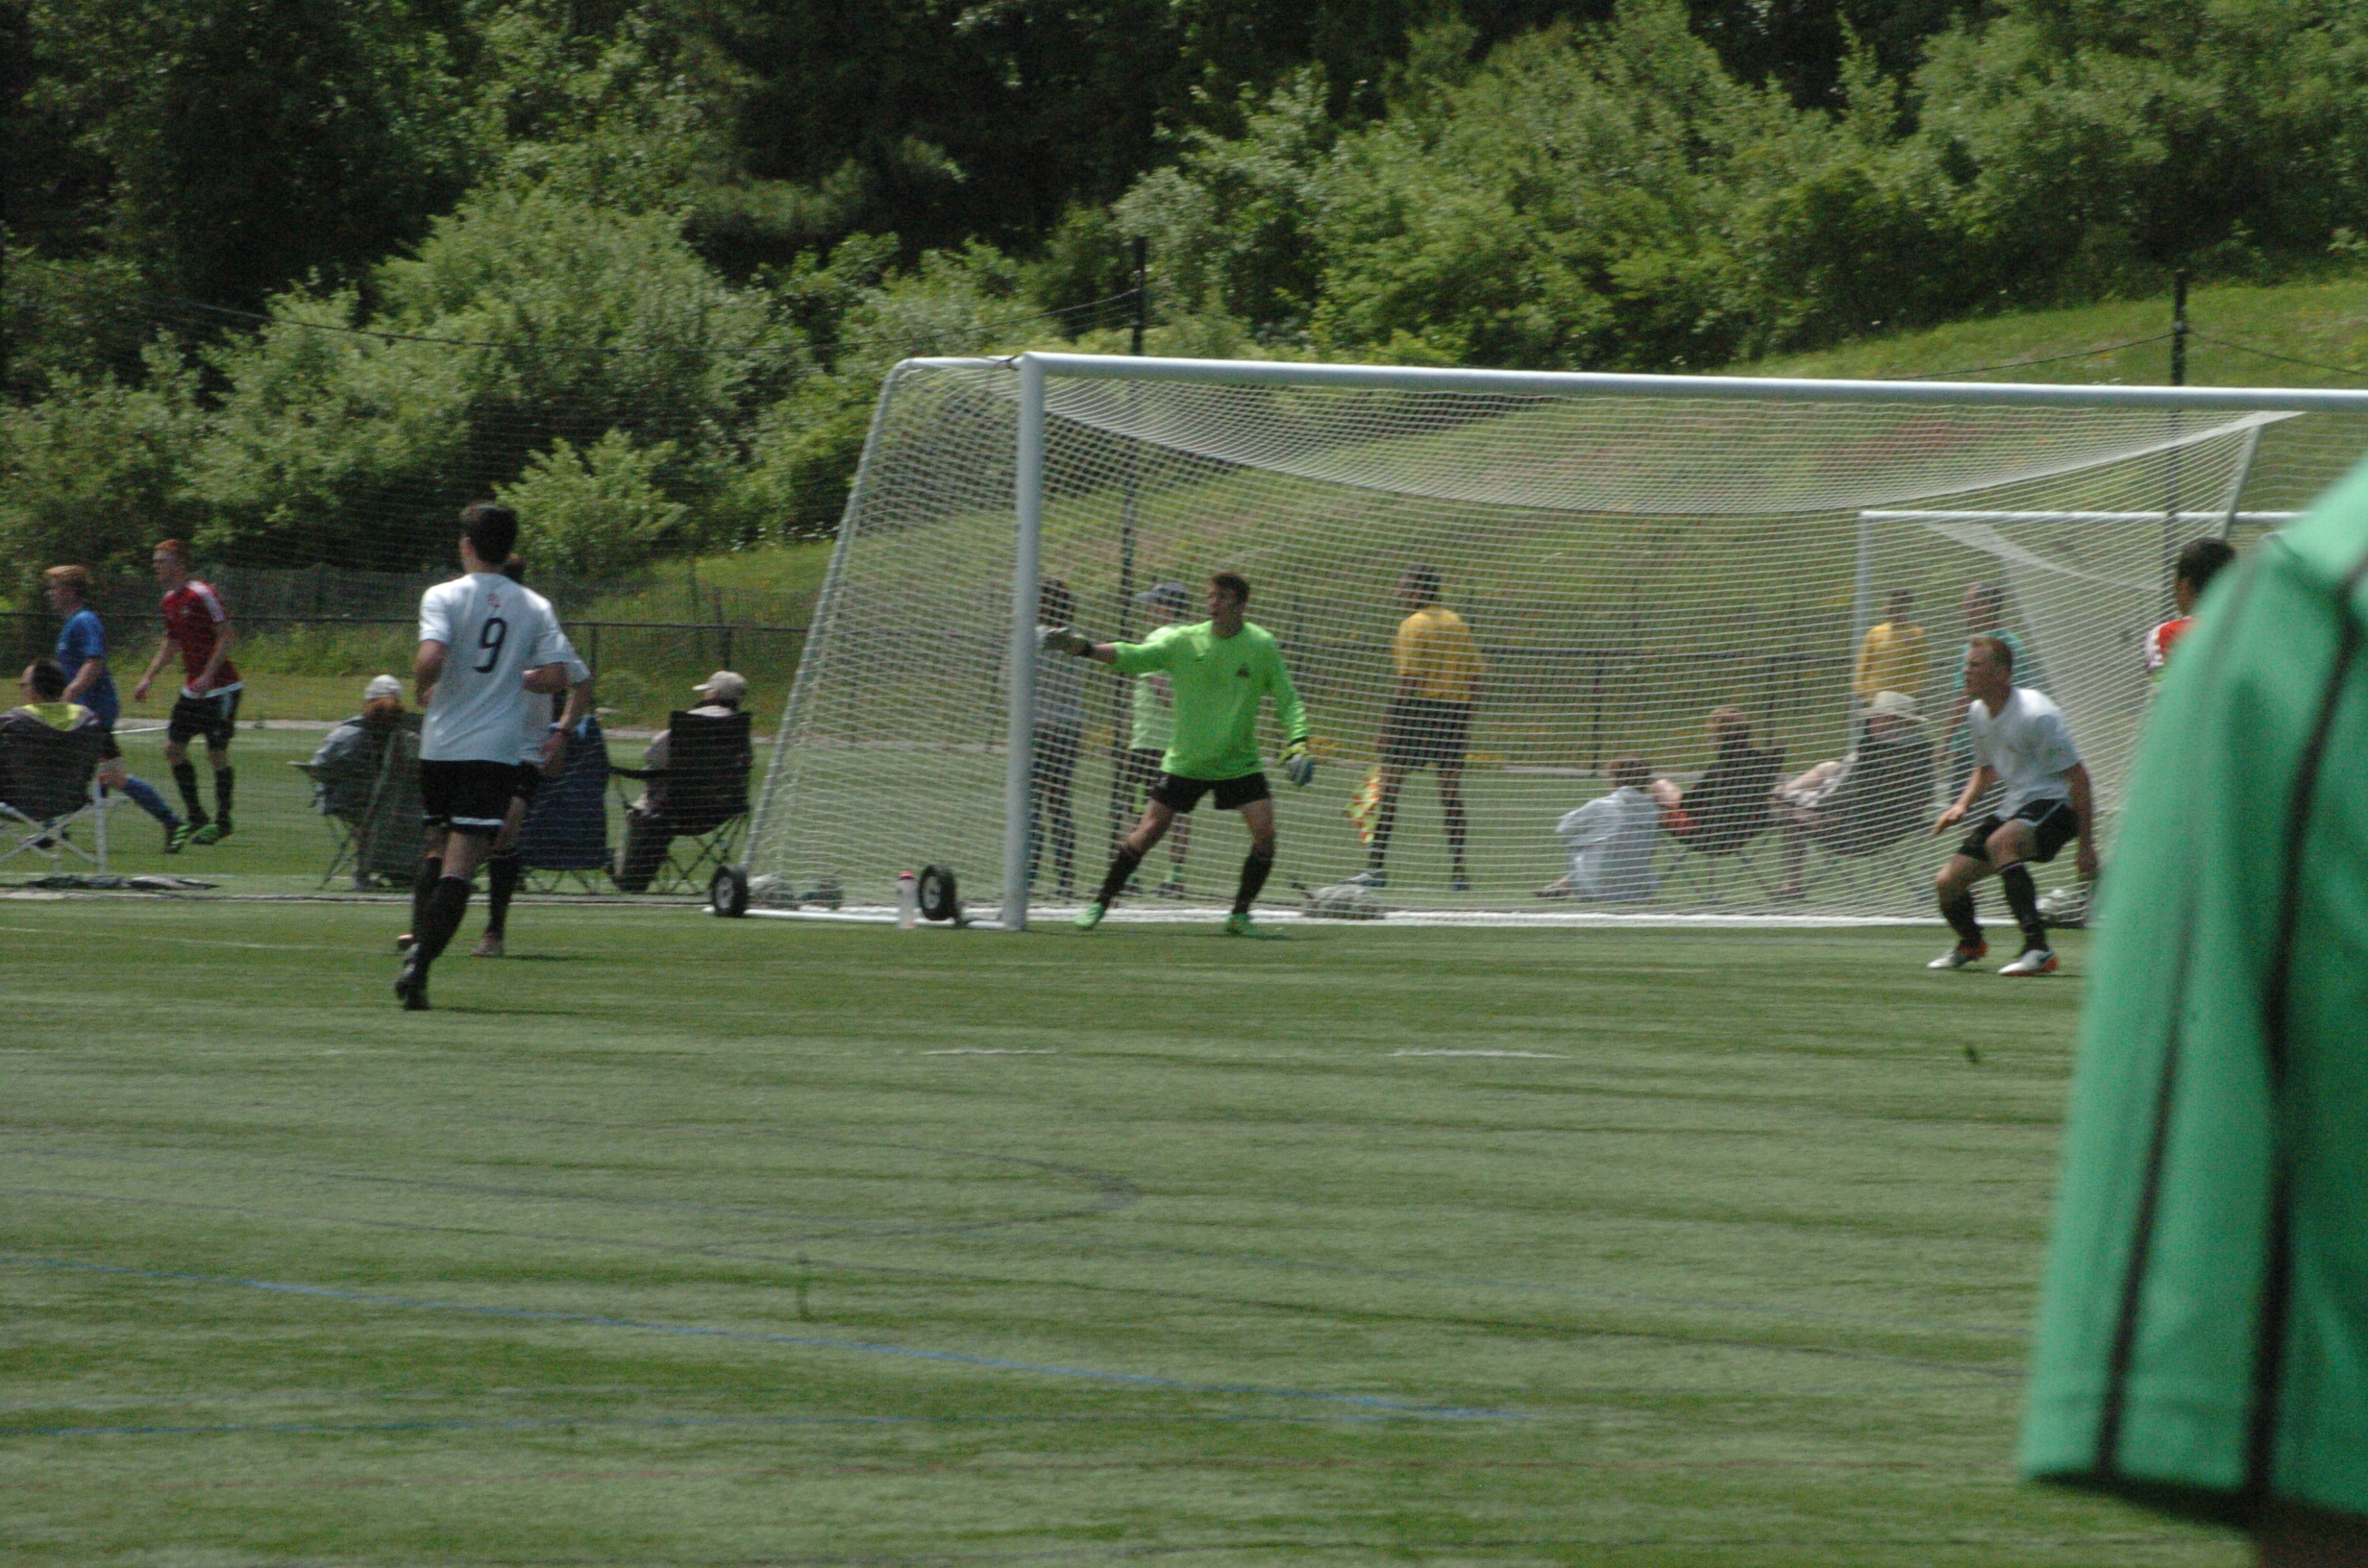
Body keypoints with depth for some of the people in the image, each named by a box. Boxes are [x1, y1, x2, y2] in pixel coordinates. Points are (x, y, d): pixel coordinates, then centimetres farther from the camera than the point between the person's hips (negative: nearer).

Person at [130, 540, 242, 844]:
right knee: (173, 748, 3)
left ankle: (222, 821, 7)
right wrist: (149, 677, 14)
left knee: (216, 753, -6)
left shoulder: (201, 595, -16)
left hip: (220, 687, -9)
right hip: (192, 689, 9)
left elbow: (227, 636, -19)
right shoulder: (170, 601, 10)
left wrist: (207, 676, -25)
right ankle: (196, 817, 13)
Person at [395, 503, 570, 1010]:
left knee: (436, 849, 21)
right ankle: (420, 963, -20)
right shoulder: (535, 608, 4)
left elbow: (430, 659, -19)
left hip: (441, 745, 0)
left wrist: (425, 690, 2)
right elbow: (556, 676, -1)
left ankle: (417, 947, 14)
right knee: (461, 865, -7)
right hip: (496, 751, 0)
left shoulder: (444, 597, -4)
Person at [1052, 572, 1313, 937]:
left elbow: (1288, 701, 1)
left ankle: (1240, 915, 1)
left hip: (1239, 764, 0)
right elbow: (1132, 656, -12)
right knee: (1148, 832, -4)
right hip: (1185, 763, 0)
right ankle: (1101, 901, 12)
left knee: (1265, 833, -14)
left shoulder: (1262, 646, -6)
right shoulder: (1184, 641, -7)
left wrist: (1297, 743, -14)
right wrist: (1083, 647, -26)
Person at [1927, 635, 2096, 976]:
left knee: (2000, 842, -39)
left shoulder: (2035, 714, -21)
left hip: (2054, 804, -8)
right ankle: (1970, 944, 38)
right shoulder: (1978, 714, 5)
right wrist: (1962, 806, 5)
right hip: (2014, 806, 8)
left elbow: (2077, 777, -18)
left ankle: (2037, 949, -40)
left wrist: (2086, 844, -20)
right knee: (1947, 882, 3)